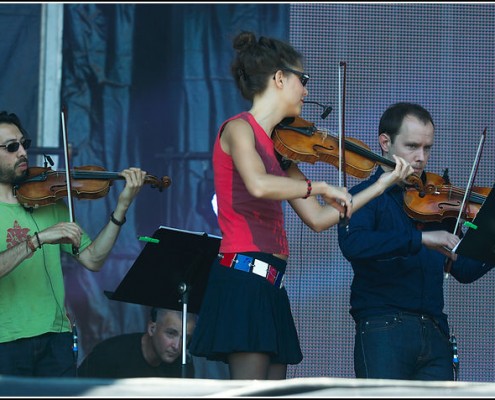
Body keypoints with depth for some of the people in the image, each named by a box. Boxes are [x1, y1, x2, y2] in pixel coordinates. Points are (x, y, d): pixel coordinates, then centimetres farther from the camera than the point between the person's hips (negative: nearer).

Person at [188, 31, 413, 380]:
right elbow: (258, 185, -27)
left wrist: (384, 183, 20)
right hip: (244, 277, -9)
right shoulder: (239, 129, -5)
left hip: (271, 285, 9)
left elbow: (318, 218, 17)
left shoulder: (278, 148, 18)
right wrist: (319, 187, -13)